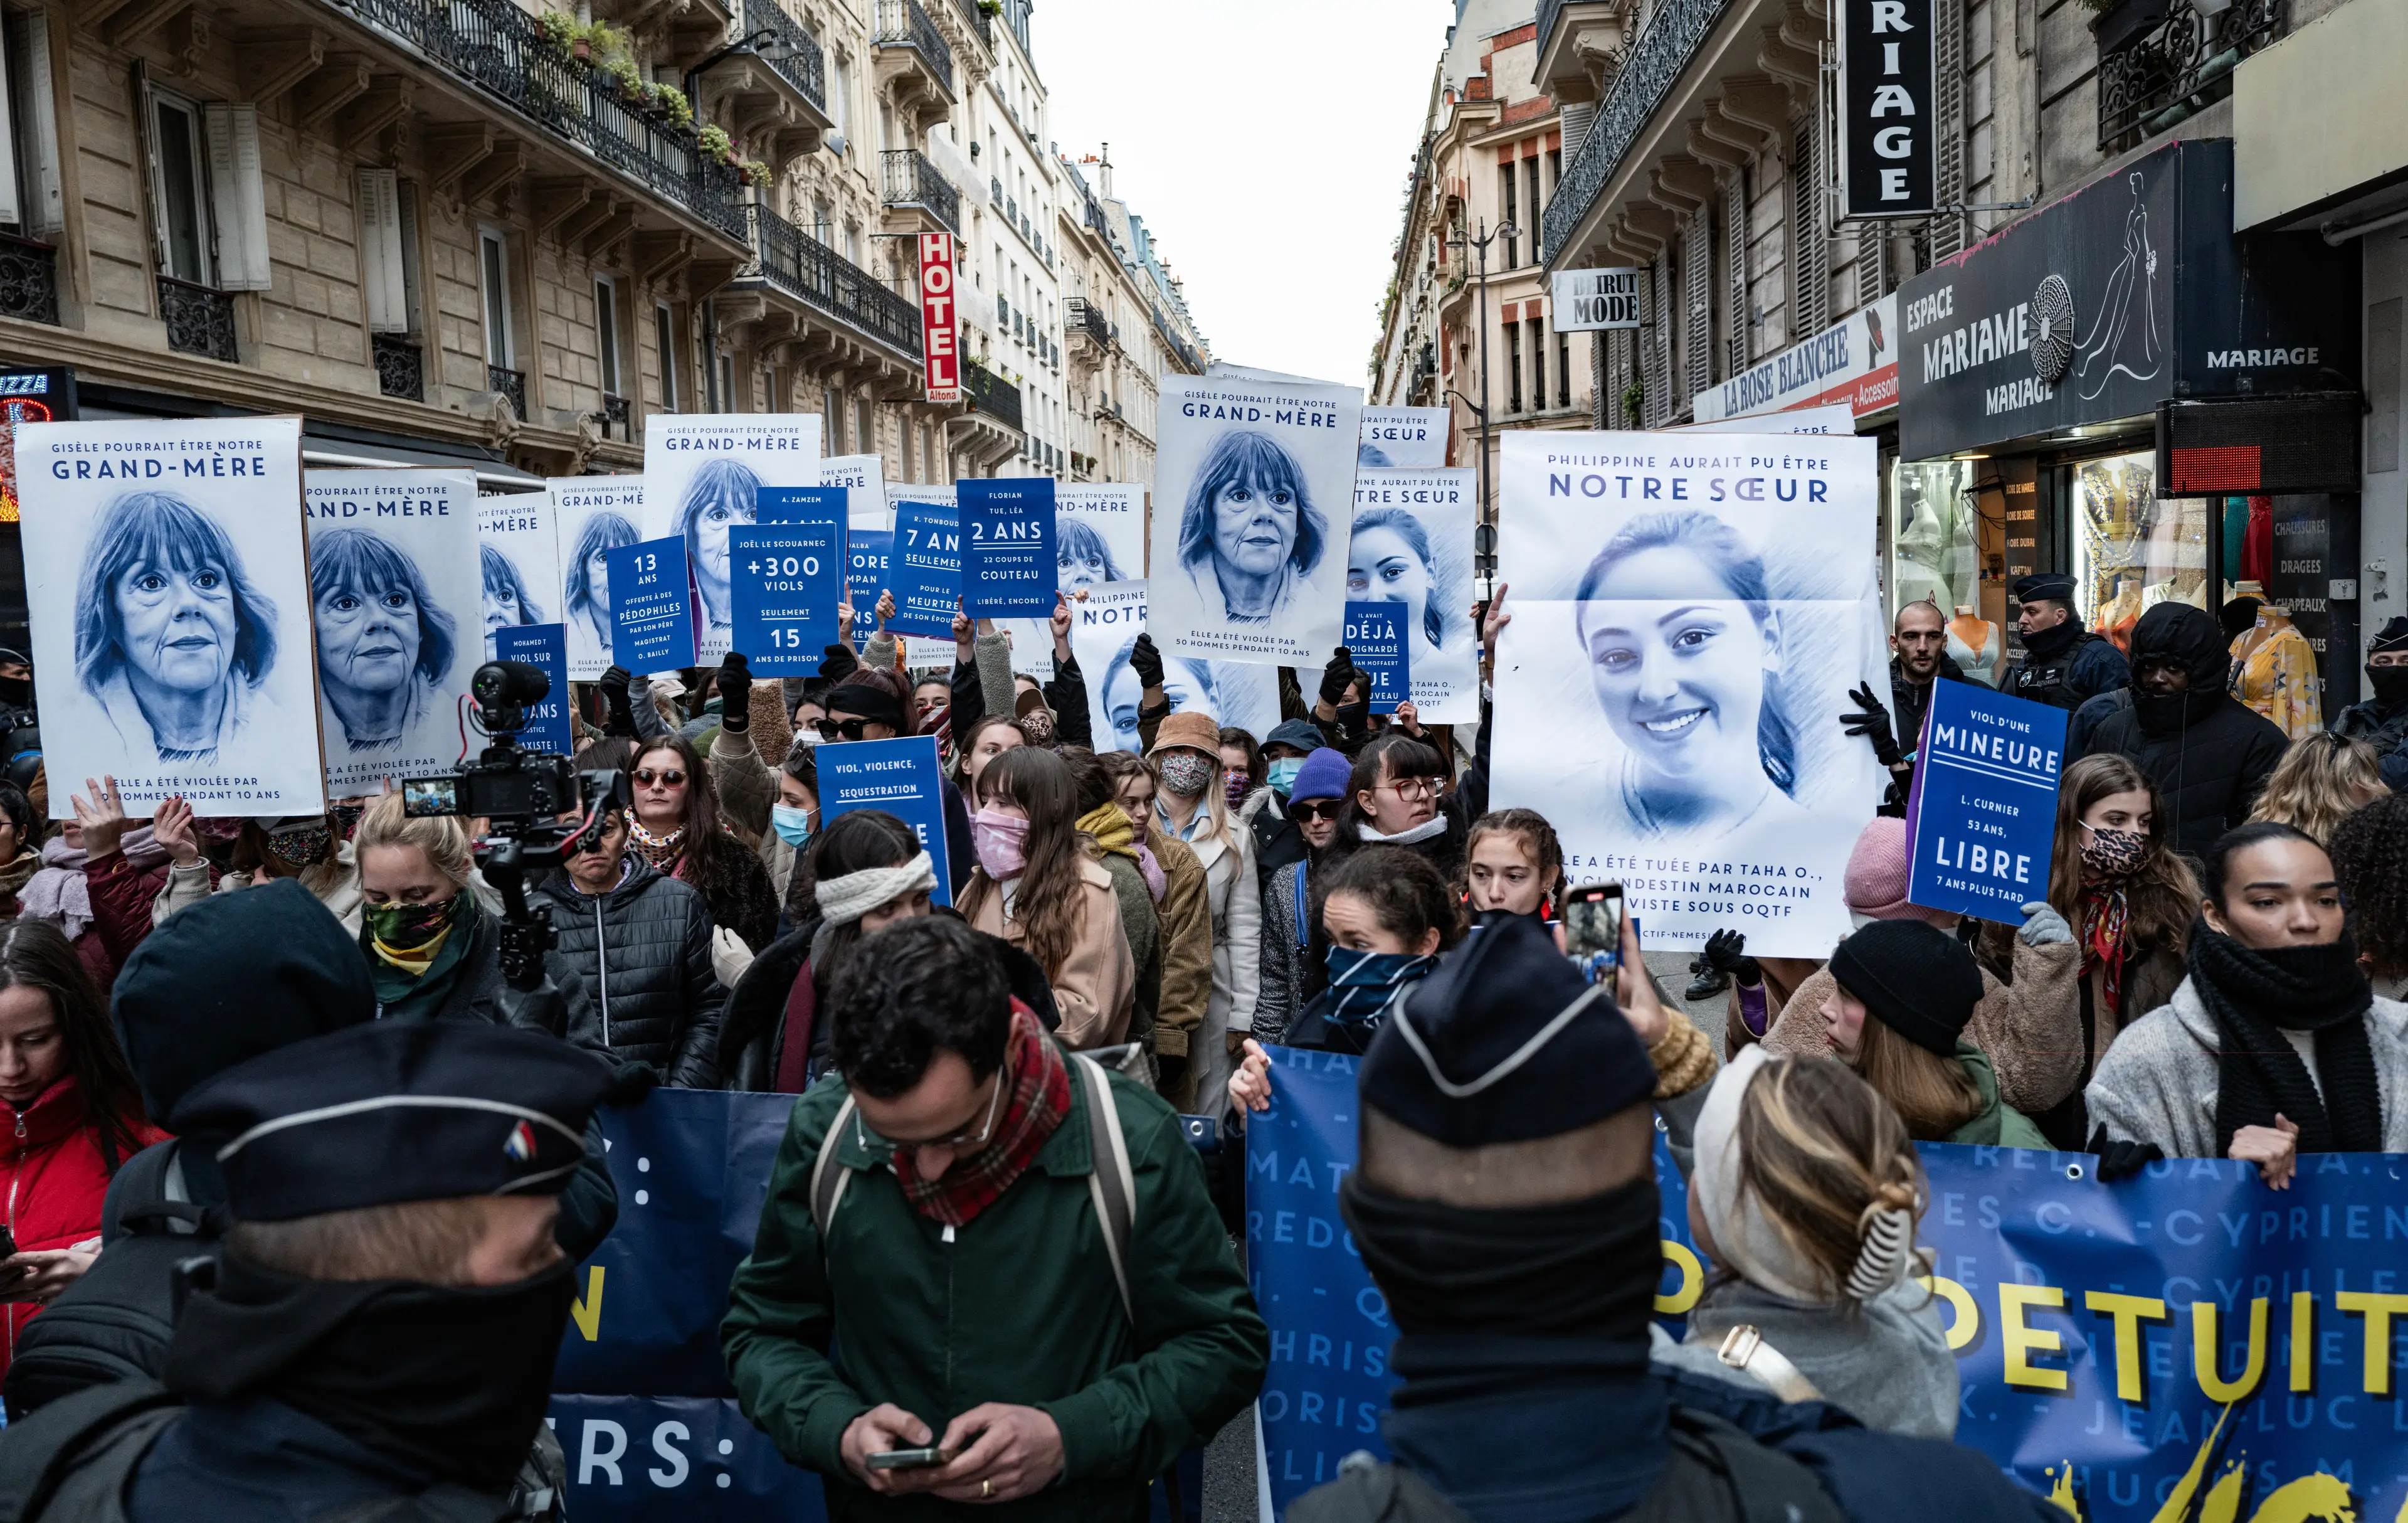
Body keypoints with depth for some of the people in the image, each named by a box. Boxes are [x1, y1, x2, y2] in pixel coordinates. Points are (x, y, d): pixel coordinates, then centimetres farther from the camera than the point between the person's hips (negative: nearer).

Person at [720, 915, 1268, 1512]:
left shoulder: (1130, 1144, -15)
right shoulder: (822, 1137, -7)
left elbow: (1226, 1346, -6)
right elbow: (763, 1333, 5)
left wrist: (1070, 1436, -17)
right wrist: (838, 1432, -12)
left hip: (1080, 1503, 0)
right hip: (874, 1502, 1)